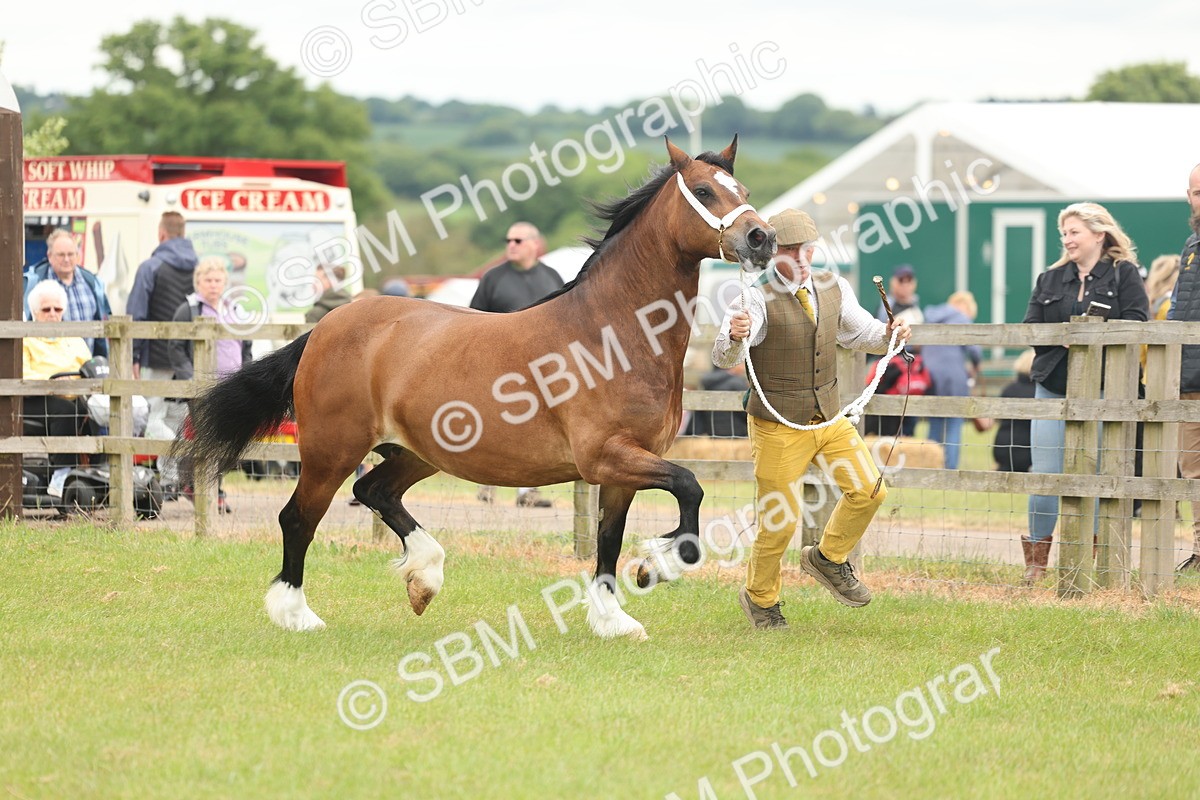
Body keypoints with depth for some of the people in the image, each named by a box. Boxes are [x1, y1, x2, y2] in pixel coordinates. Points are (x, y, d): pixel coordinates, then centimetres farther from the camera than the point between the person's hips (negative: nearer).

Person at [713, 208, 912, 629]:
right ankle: (760, 599, 26)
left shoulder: (833, 288, 2)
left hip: (829, 418, 5)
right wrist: (734, 337, -52)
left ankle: (828, 558, 22)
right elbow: (724, 357, -29)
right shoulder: (757, 298, -17)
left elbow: (860, 333, 16)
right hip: (778, 427, -5)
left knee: (869, 490, -3)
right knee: (778, 522, 1)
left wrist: (889, 333, -6)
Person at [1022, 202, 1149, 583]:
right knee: (1045, 474, -1)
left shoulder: (1124, 275, 3)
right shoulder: (1050, 279, 15)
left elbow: (1135, 323, -9)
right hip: (1053, 386, 3)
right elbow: (1030, 327, 8)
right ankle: (1036, 562, 6)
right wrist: (1060, 337, -11)